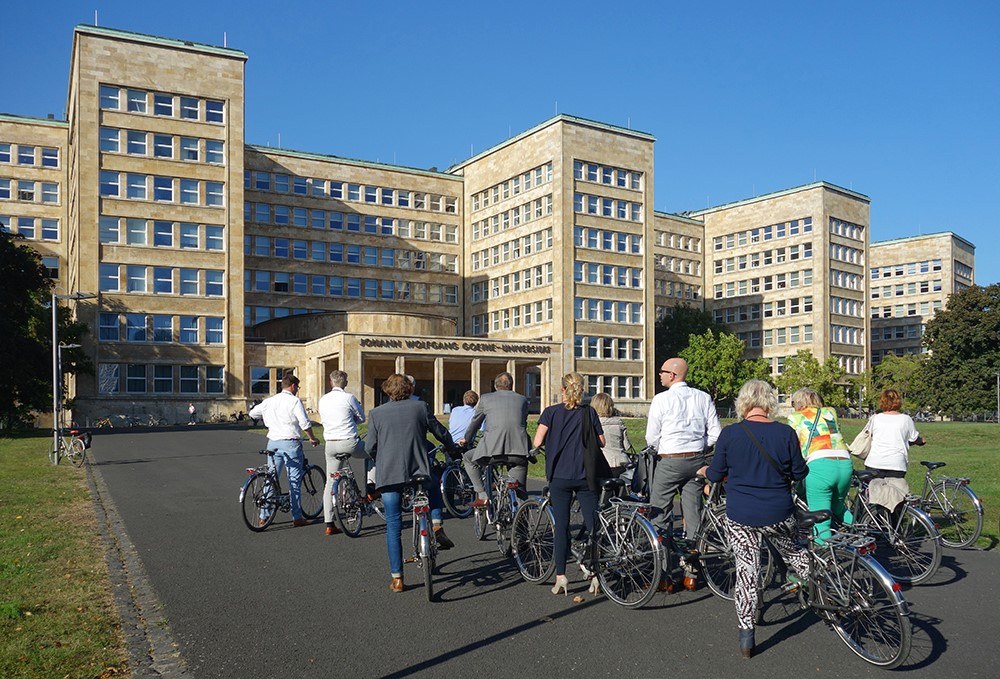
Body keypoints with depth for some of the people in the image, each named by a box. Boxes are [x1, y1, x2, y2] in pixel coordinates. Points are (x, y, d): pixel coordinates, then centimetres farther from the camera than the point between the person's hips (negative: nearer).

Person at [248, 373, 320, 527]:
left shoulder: (269, 401, 9)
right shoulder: (294, 401, -8)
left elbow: (252, 413, 21)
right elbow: (305, 423, -13)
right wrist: (312, 438, 1)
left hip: (273, 442, 5)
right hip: (291, 442, -5)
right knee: (294, 481, 2)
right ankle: (297, 517, 6)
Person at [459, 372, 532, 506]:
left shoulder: (486, 398, 14)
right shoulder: (522, 399, 19)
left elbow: (475, 422, 24)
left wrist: (466, 439, 43)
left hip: (492, 446, -1)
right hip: (518, 447, 2)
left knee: (468, 458, 23)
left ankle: (482, 496, 17)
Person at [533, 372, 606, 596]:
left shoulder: (551, 412, 0)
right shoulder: (589, 412, 4)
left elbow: (537, 442, -7)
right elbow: (602, 442, 6)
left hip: (560, 476, -1)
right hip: (586, 476, 1)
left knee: (561, 525, 4)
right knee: (592, 524, 5)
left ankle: (560, 577, 3)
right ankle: (596, 575, 5)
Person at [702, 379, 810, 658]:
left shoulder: (729, 433, -10)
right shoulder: (785, 433, -8)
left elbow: (716, 475, -2)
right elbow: (799, 473, 1)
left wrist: (704, 471, 20)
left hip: (740, 517, -1)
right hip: (778, 515, 1)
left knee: (747, 569, 7)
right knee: (792, 551, 29)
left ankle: (746, 636, 9)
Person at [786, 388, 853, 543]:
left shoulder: (795, 417, 15)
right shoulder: (830, 412, 26)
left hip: (819, 465, -5)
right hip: (845, 464, 5)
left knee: (821, 521, 1)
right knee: (838, 509, 28)